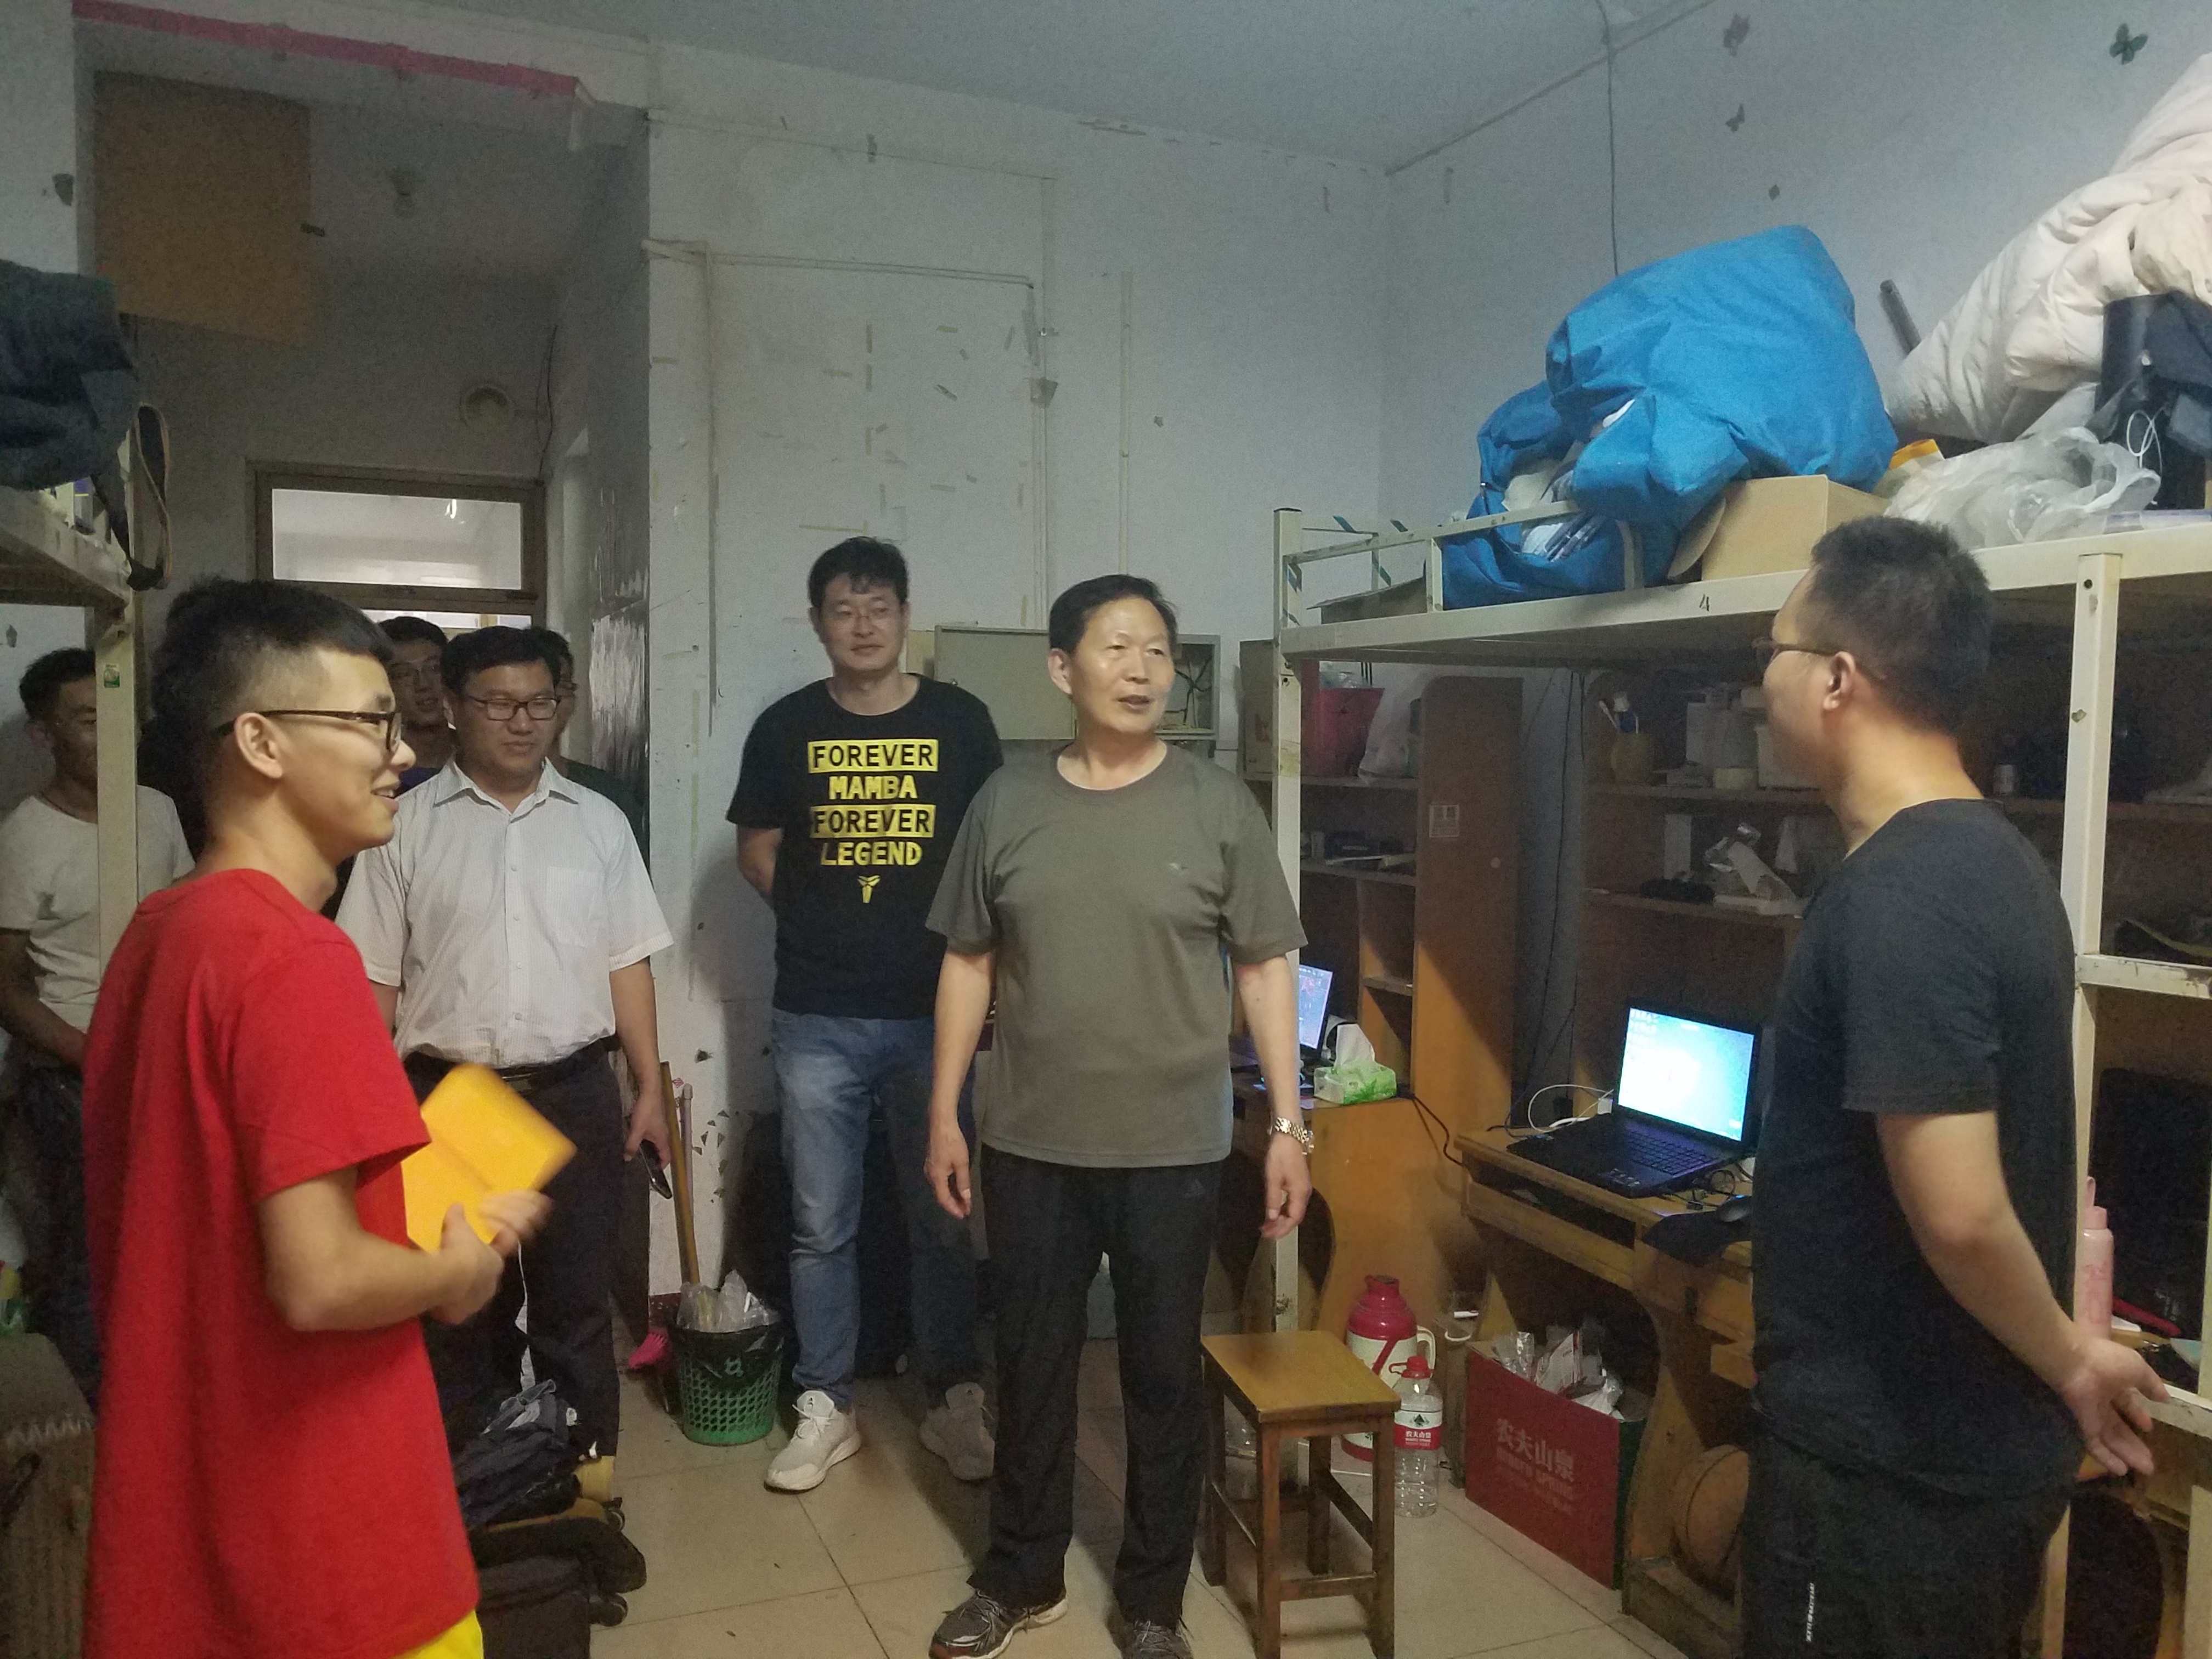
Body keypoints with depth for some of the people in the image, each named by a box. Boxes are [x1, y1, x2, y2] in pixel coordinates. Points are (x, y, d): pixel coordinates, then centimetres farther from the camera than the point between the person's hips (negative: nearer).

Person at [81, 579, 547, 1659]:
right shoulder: (296, 957, -24)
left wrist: (441, 1218, 9)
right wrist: (460, 1267, -8)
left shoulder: (155, 937, 4)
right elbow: (319, 1282, -27)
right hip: (317, 1540, -8)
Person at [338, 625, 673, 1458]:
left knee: (579, 1310, 8)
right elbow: (374, 982, 1)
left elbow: (627, 964, 7)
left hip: (574, 1095, 1)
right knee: (463, 1312, 14)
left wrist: (651, 1088, 3)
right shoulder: (406, 826, 0)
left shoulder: (598, 821, 6)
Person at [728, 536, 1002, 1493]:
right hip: (819, 1018, 1)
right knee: (822, 1224, 8)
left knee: (944, 1217, 8)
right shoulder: (786, 729, 3)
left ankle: (951, 1402, 25)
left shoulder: (960, 721, 1)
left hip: (935, 1009, 0)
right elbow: (757, 850, 12)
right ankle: (825, 1408, 24)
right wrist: (822, 919, 4)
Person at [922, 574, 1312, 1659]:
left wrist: (1288, 1127, -5)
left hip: (1172, 1152, -1)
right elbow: (969, 963, 6)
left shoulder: (1219, 808, -5)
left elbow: (1266, 969, -2)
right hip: (1031, 1146, 2)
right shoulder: (1007, 805, 0)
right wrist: (944, 1112, 4)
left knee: (1163, 1376, 11)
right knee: (1031, 1366, 15)